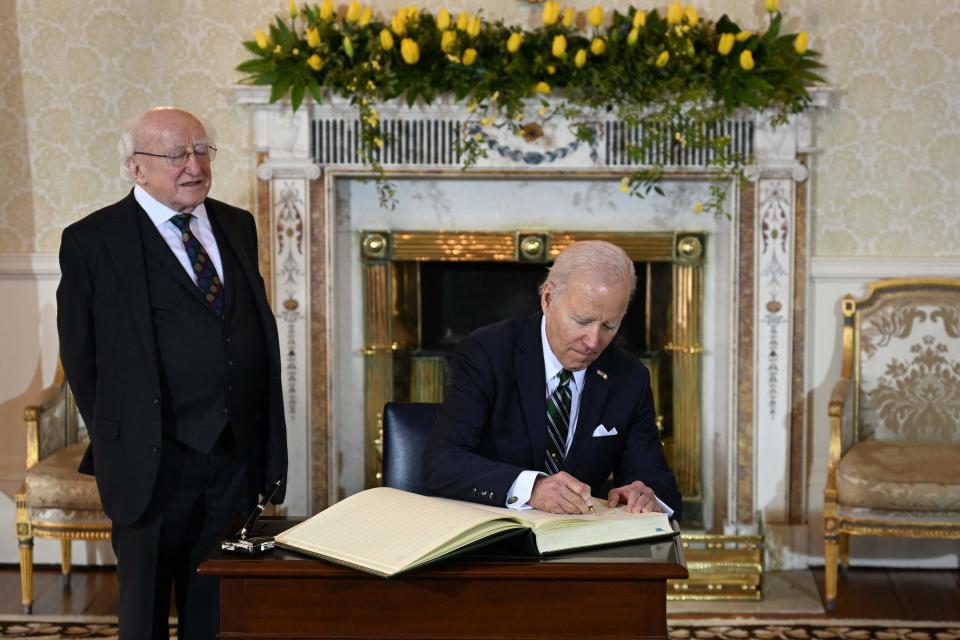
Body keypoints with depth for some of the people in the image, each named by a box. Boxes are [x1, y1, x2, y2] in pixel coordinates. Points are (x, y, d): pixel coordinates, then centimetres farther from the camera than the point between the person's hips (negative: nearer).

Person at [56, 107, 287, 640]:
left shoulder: (238, 226, 9)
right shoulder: (92, 240, -7)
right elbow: (81, 354, -2)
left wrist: (267, 436, 10)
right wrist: (116, 440, 1)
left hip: (239, 450, 4)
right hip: (153, 457, -4)